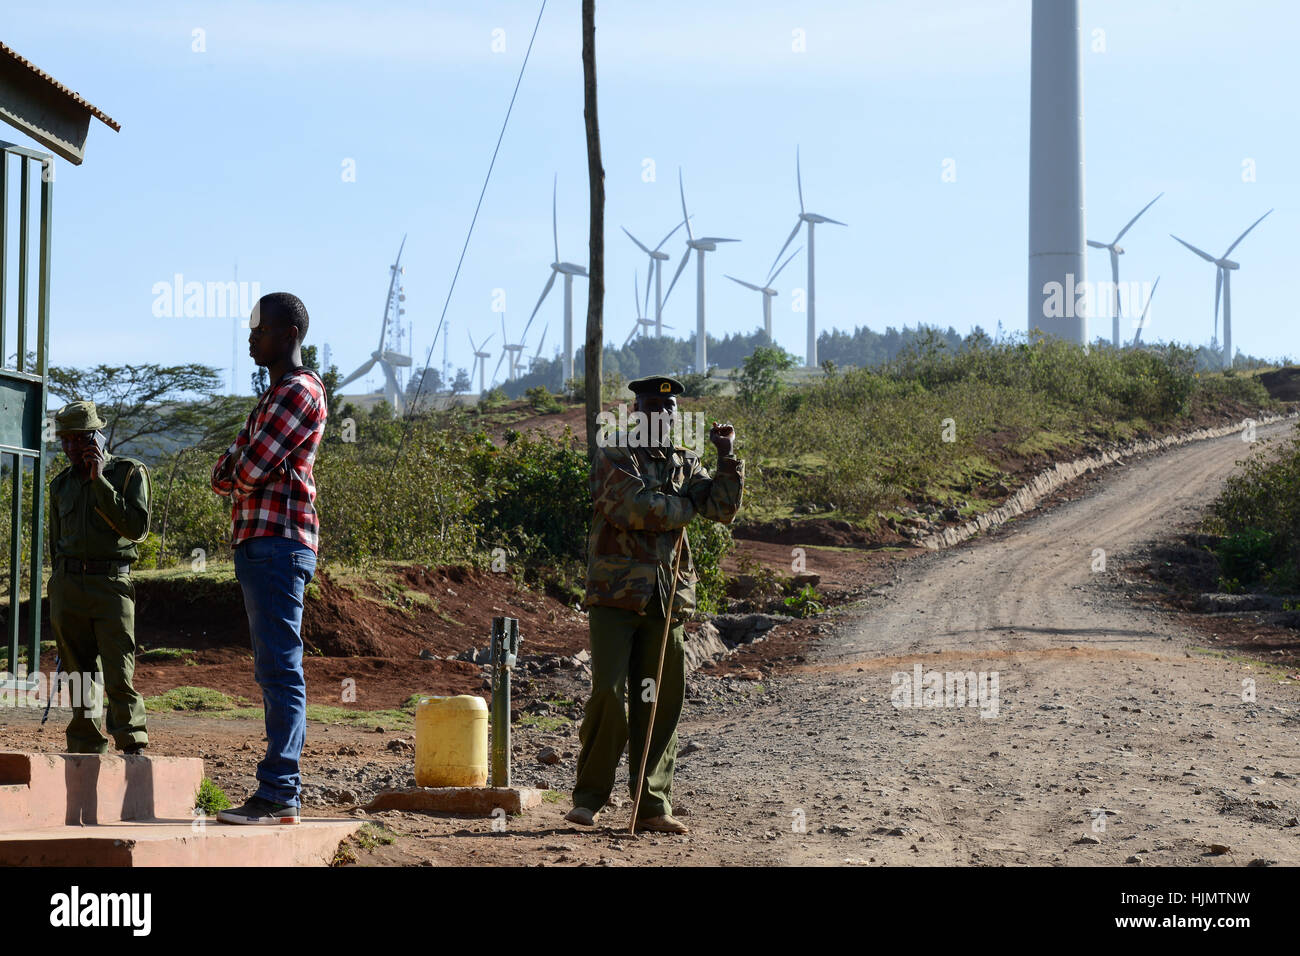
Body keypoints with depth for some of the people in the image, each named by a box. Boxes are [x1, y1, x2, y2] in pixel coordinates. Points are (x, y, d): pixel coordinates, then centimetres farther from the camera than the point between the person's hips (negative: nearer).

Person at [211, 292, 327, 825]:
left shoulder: (301, 390, -9)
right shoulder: (271, 398, 25)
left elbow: (249, 470, -16)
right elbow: (223, 476, 23)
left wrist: (240, 473, 5)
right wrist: (234, 476, 1)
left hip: (278, 541, -11)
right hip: (257, 541, 11)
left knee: (280, 670, -13)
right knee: (274, 672, 10)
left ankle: (277, 792, -17)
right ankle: (283, 794, 12)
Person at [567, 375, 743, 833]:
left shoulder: (685, 463, 17)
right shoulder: (614, 455, -1)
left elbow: (723, 507, 7)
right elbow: (633, 506, -16)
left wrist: (728, 458, -3)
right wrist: (685, 508, -3)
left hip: (667, 596, 5)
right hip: (616, 591, -5)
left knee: (662, 700, 3)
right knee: (608, 693, -11)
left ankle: (652, 805, 9)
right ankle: (588, 798, -2)